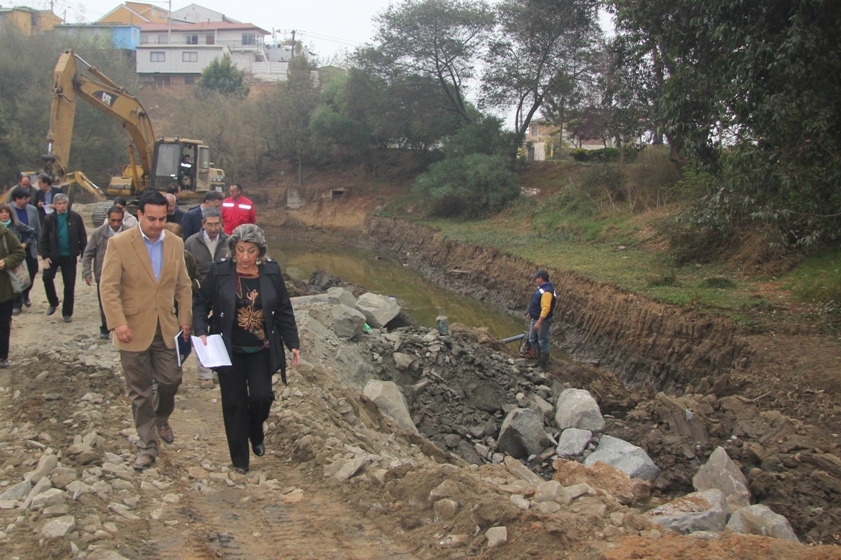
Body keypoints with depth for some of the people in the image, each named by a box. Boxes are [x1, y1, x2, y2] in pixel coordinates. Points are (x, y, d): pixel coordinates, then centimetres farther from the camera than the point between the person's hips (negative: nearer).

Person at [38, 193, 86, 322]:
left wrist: (84, 253, -4)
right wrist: (45, 256, -8)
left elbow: (83, 236, 0)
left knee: (69, 285, 2)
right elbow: (43, 239, -1)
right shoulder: (49, 219, -2)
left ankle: (67, 313, 15)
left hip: (70, 256, 0)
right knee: (47, 277, -14)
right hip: (53, 255, 1)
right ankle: (53, 303, 11)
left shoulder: (75, 218, -4)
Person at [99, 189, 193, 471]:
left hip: (166, 327, 4)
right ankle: (147, 445, 18)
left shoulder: (175, 243, 4)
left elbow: (183, 285, 10)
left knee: (171, 380, 8)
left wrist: (185, 318, 3)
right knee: (140, 391, 6)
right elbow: (108, 287, -12)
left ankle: (161, 418, 40)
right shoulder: (119, 243, -10)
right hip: (134, 329, -3)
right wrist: (117, 323, -20)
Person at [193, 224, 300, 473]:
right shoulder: (219, 271, -10)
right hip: (229, 350, -1)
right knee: (234, 402, 6)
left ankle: (256, 434, 30)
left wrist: (293, 344, -1)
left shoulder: (271, 271, -6)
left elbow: (284, 311, 1)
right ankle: (239, 457, 23)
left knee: (262, 397, -5)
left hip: (262, 350, 1)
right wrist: (201, 332, -14)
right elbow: (201, 303, 0)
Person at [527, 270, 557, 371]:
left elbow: (545, 308, -30)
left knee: (543, 342, 0)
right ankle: (539, 360, 31)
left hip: (542, 321, -11)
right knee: (532, 340, 19)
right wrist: (531, 314, 25)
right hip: (535, 319, 11)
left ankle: (544, 365, 10)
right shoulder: (541, 288, 8)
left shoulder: (546, 291, -25)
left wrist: (539, 322, -30)